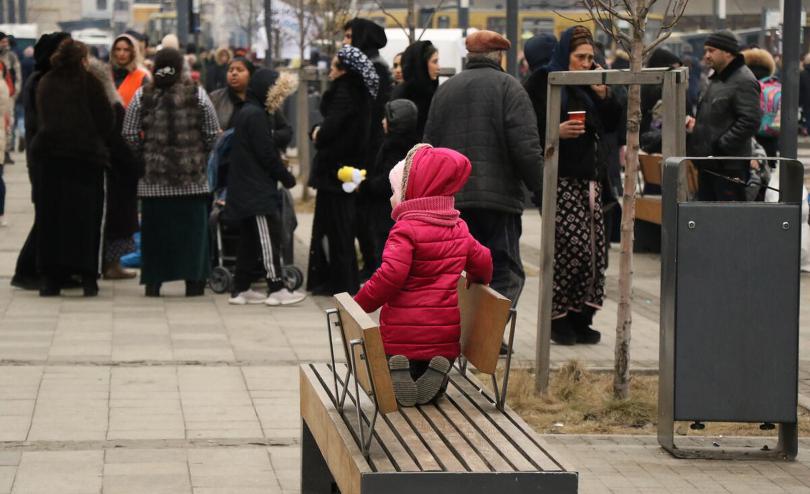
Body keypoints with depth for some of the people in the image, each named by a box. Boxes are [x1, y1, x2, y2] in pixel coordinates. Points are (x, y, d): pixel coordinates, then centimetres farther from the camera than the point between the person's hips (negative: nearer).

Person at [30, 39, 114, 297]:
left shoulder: (45, 83, 9)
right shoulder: (88, 81, -3)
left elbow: (41, 119, 12)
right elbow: (107, 120, -4)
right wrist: (97, 141, 13)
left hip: (47, 154, 3)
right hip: (85, 155, -3)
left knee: (50, 217, 7)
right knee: (85, 217, 3)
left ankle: (50, 277, 4)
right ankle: (87, 277, 0)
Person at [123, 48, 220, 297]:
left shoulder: (142, 96, -2)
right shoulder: (197, 94, -3)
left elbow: (130, 135, 0)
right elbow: (212, 134, 0)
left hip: (154, 177, 0)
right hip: (192, 177, 0)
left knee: (155, 228, 6)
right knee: (192, 227, 7)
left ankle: (153, 281, 8)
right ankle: (193, 280, 7)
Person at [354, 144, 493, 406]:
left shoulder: (406, 230, -13)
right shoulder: (459, 229, 7)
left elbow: (390, 276, -22)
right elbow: (482, 261, 17)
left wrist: (360, 304, -11)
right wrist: (477, 282, 40)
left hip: (403, 333, -5)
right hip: (445, 333, 5)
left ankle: (399, 372, -14)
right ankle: (436, 372, -7)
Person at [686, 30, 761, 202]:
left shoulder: (744, 81, -13)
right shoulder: (716, 79, 19)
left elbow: (750, 121, -22)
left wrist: (722, 145, -21)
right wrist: (696, 124, 12)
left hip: (730, 168, -10)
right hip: (708, 164, 10)